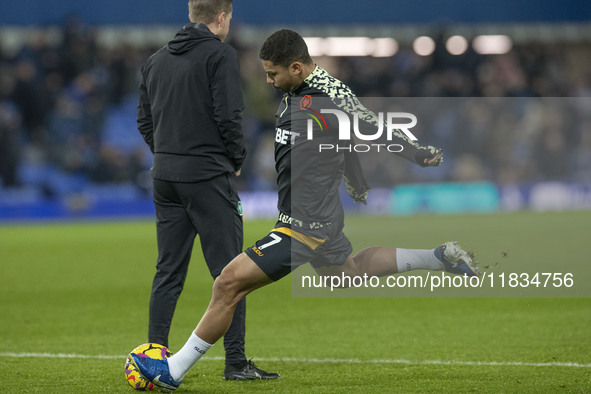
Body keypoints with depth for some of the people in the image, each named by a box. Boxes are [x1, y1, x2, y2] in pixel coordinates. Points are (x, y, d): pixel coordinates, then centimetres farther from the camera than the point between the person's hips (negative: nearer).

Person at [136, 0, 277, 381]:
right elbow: (228, 114, -14)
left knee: (169, 271, 10)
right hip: (208, 175, -7)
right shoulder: (220, 54, -7)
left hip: (166, 177, 7)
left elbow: (144, 120, 15)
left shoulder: (157, 60, 13)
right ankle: (236, 361, -4)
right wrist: (236, 158, 0)